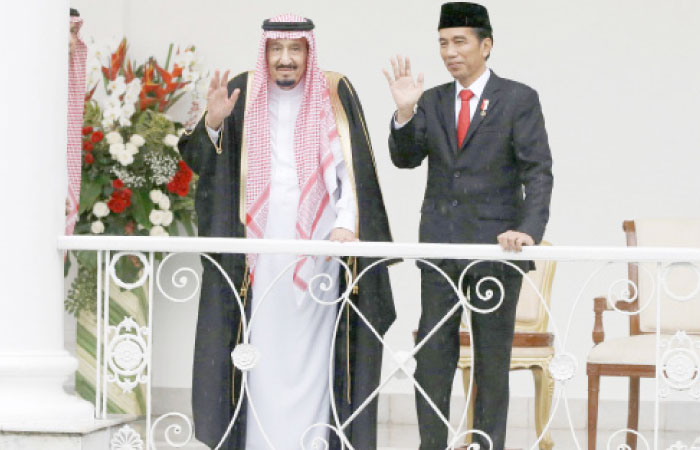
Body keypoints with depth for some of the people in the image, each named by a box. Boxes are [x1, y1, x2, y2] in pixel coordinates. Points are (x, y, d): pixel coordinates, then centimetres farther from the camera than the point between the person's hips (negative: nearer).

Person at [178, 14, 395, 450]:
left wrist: (347, 224, -18)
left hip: (317, 244, -1)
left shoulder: (335, 93, 1)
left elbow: (354, 167, -4)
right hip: (258, 244, 1)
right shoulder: (242, 92, 5)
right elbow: (199, 161, 4)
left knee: (310, 347, -1)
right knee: (261, 346, 0)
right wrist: (213, 122, -16)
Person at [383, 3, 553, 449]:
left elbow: (538, 172, -8)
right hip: (439, 245, 3)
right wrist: (405, 113, -17)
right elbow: (406, 158, 0)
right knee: (431, 358, 5)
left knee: (493, 362, 5)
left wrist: (528, 230, -21)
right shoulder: (431, 101, 9)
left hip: (495, 247, -3)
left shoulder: (520, 100, -2)